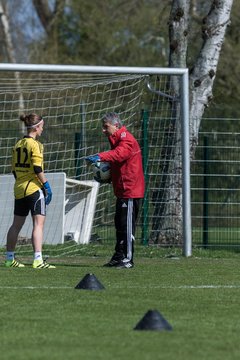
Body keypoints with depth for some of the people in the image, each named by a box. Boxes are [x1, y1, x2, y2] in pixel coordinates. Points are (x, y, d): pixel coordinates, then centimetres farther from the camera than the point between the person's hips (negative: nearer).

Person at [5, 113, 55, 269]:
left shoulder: (18, 145, 12)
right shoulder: (35, 144, -10)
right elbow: (38, 168, -17)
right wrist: (47, 185, -12)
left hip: (19, 188, 8)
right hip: (34, 187, -8)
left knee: (17, 224, 16)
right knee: (39, 222, -11)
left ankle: (10, 259, 23)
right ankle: (38, 260, -20)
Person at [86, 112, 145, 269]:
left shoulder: (126, 140, -14)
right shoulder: (117, 139, 19)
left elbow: (119, 154, -35)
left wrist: (101, 157, -49)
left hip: (130, 190, -11)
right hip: (122, 190, 11)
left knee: (127, 225, -7)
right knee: (120, 224, 15)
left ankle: (127, 259, -3)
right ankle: (119, 257, 22)